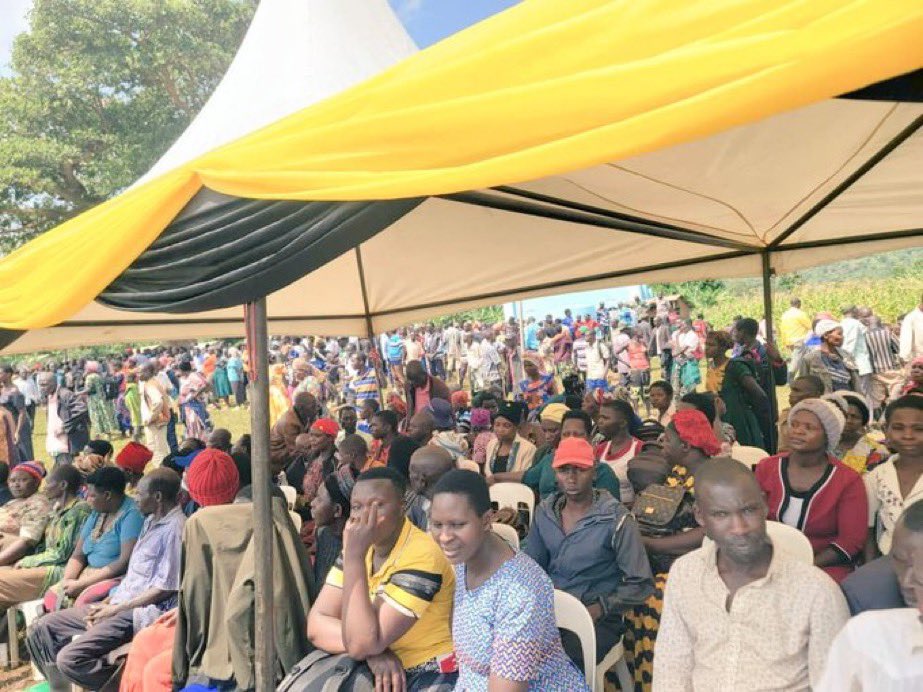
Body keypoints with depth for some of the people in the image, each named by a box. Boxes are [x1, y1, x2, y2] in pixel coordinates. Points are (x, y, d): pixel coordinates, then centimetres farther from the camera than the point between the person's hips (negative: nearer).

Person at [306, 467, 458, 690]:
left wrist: (354, 555, -28)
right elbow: (316, 625, -5)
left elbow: (360, 644, -25)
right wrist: (372, 649, -20)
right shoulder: (359, 545, 0)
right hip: (381, 671, 5)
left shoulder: (421, 556, -21)